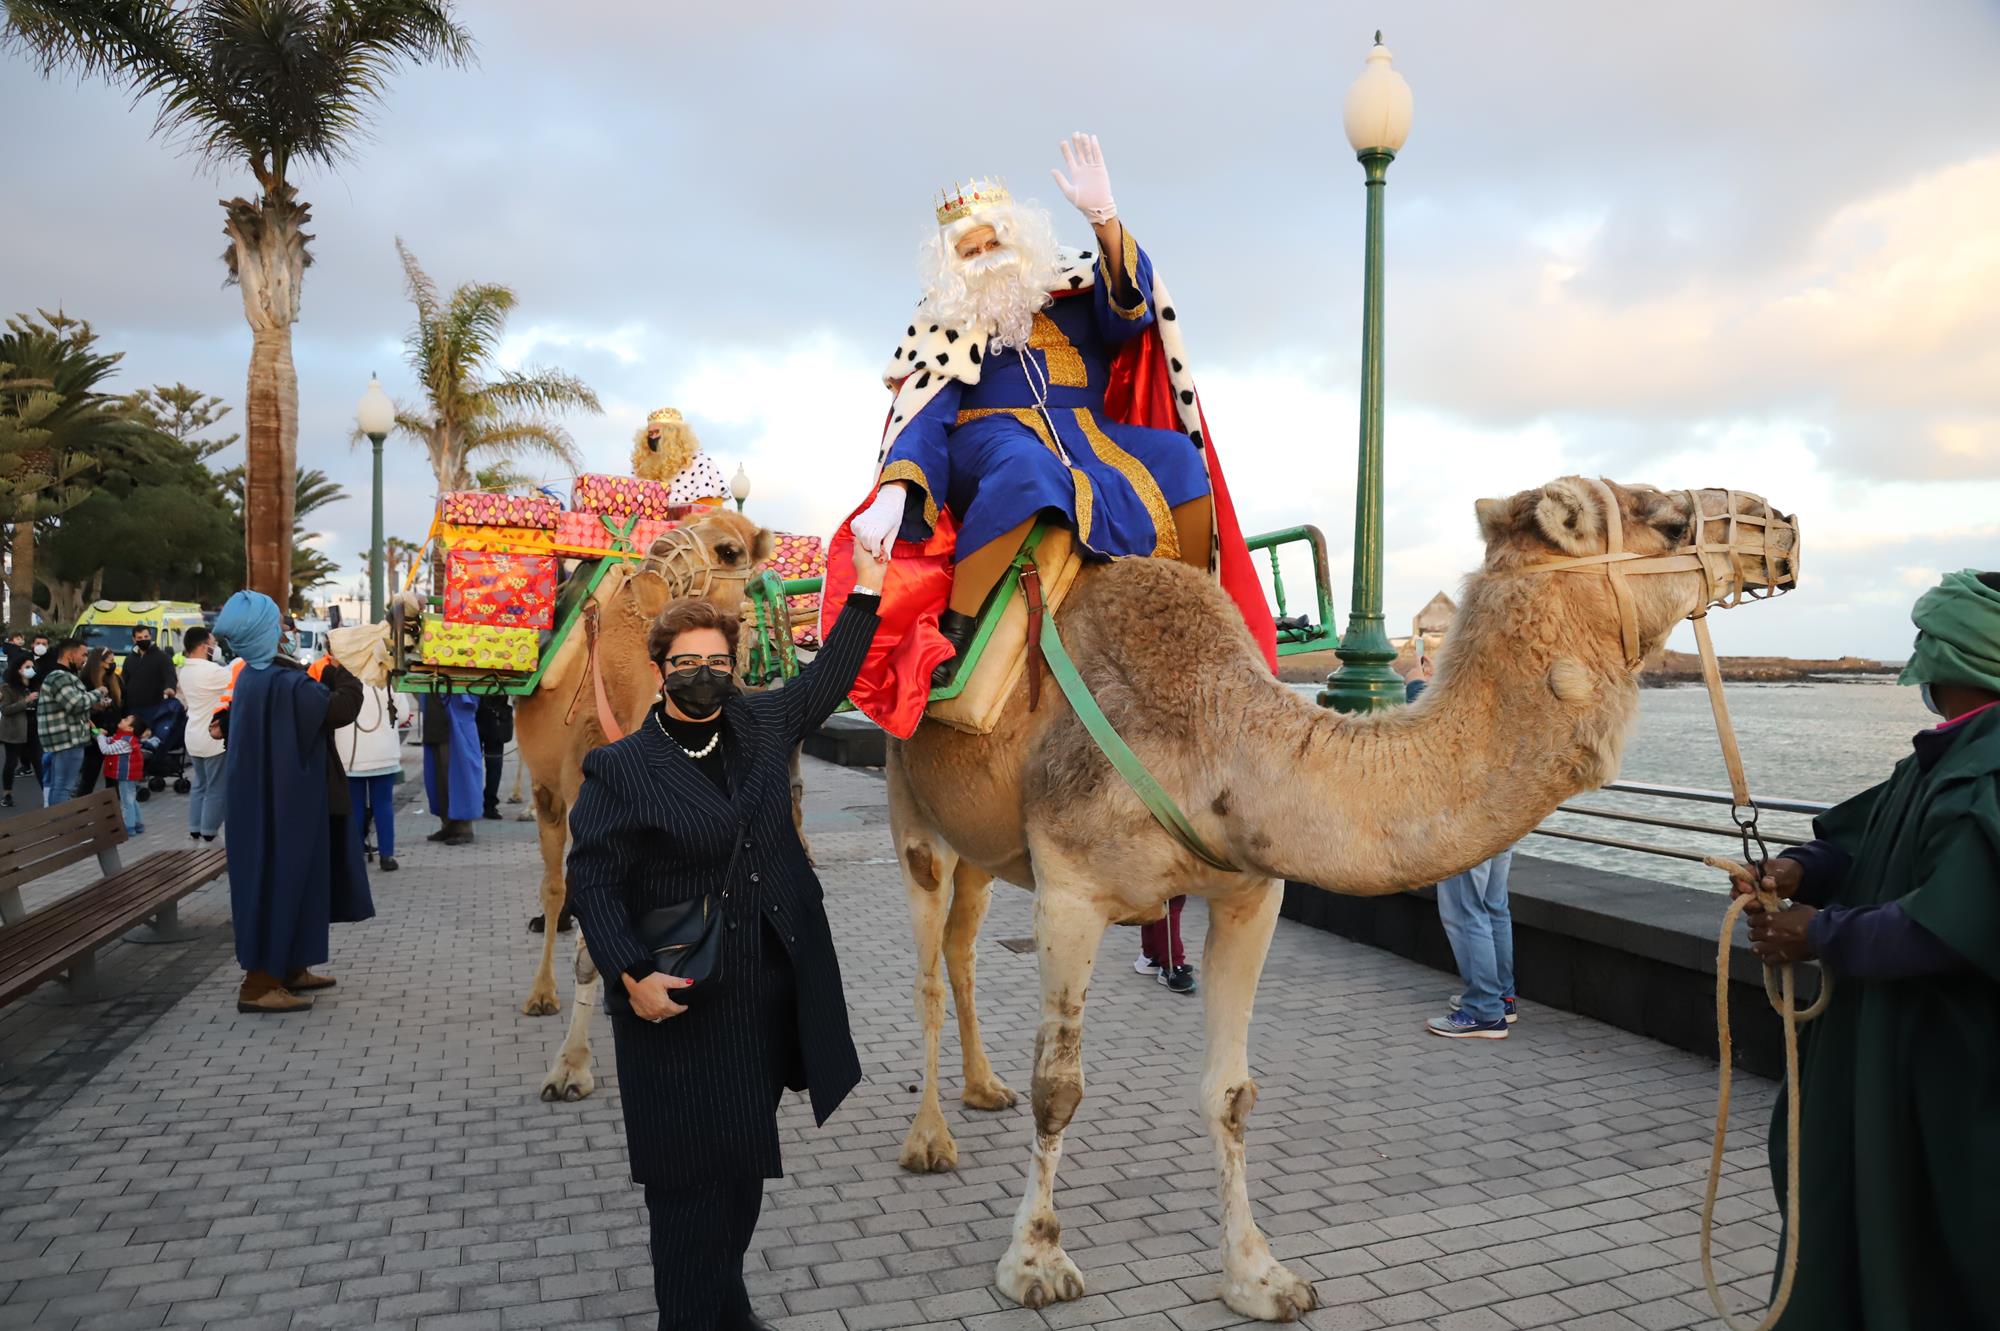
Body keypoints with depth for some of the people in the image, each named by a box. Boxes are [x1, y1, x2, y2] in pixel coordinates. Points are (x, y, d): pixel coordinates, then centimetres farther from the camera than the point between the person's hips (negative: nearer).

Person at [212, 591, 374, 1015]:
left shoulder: (252, 678, 8)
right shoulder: (281, 681, -22)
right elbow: (341, 708, -23)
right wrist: (342, 676, -3)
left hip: (267, 796, 10)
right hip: (286, 798, -10)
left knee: (288, 877, 17)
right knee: (280, 877, -4)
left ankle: (289, 969, 26)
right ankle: (258, 984, 1)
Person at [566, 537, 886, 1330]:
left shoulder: (760, 725, 5)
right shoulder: (619, 769, -8)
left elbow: (825, 679, 18)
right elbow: (593, 880, -9)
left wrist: (866, 591, 14)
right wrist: (630, 975, -19)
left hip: (772, 987, 5)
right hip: (681, 999, -5)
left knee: (745, 1160, 17)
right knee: (694, 1169, 2)